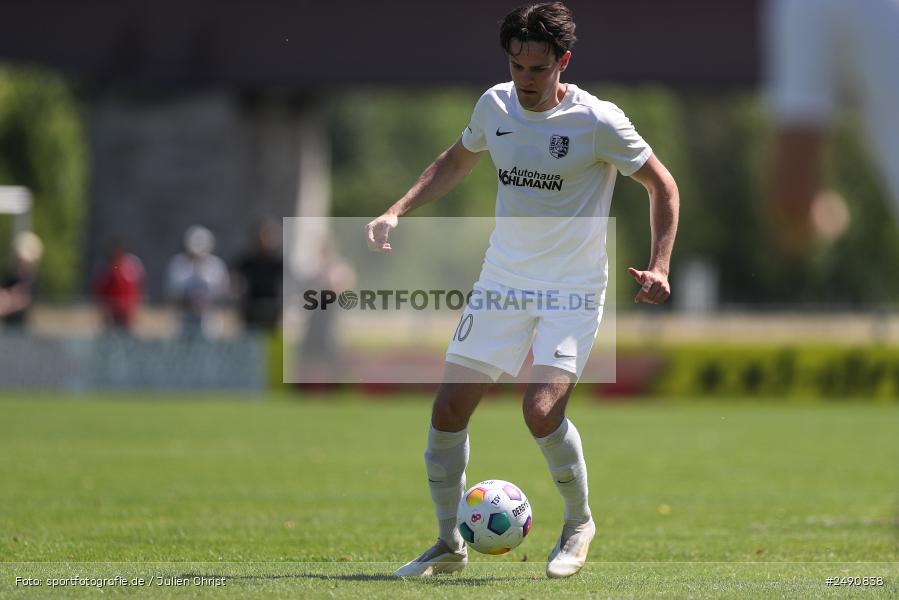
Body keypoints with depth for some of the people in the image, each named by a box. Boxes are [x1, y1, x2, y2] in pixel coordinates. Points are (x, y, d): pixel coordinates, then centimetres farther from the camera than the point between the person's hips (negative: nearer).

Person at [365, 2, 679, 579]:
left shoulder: (599, 121, -13)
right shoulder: (496, 105, 1)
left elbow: (662, 185, -4)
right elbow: (456, 162, 21)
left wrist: (659, 266, -15)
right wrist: (397, 213, 9)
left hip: (573, 291, -5)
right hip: (502, 282, 5)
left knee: (542, 409, -22)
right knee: (449, 408, -2)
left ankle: (579, 521, 5)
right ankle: (449, 544, 14)